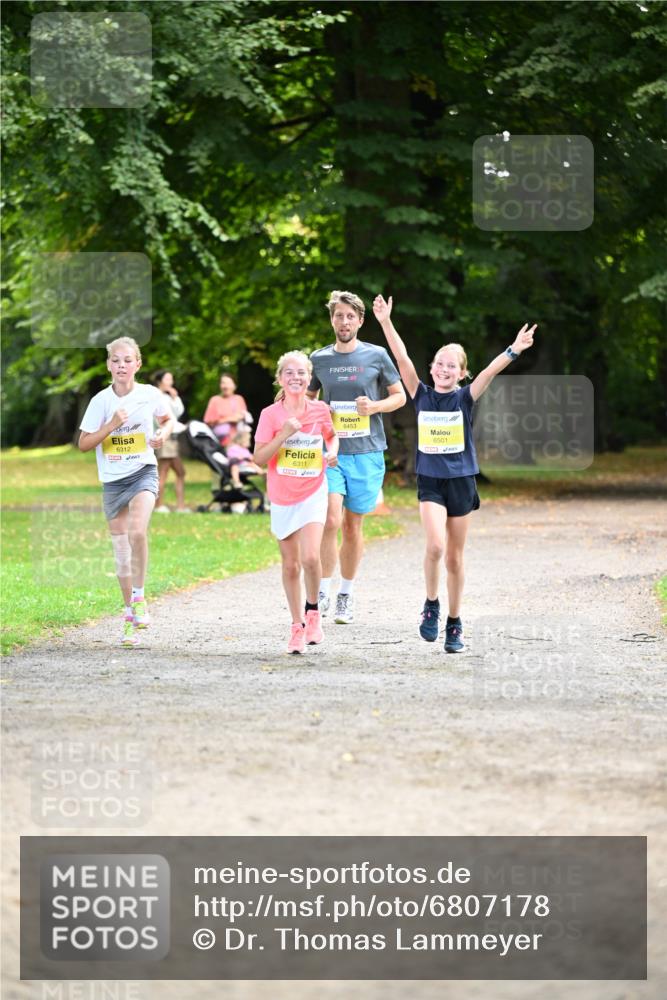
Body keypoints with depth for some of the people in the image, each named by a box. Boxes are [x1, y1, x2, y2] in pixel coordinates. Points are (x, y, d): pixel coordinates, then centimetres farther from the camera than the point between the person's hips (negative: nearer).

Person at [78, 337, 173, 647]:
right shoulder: (101, 401, -5)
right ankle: (130, 617, 19)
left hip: (143, 472, -2)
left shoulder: (150, 395, -5)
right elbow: (83, 444, -2)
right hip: (112, 480, 2)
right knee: (121, 553, 6)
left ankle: (139, 598, -12)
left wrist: (163, 434, -6)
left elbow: (167, 420, 15)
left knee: (137, 532, -29)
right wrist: (111, 426, -16)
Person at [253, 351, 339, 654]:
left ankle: (312, 611, 7)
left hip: (312, 494, 0)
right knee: (291, 565, 8)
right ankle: (297, 626, 21)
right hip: (282, 498, 0)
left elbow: (332, 435, 18)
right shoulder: (271, 414, -7)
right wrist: (284, 434, -22)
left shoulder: (320, 410, -2)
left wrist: (333, 451, -3)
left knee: (310, 557, -18)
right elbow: (259, 457, -10)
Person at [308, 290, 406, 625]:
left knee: (353, 525, 7)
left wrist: (374, 406, -11)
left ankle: (346, 595, 21)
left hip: (367, 451, 0)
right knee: (331, 520, -17)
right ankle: (323, 592, -7)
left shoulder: (376, 356, 1)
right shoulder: (319, 359, 6)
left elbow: (399, 396, 9)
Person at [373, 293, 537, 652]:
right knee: (436, 545, -21)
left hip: (461, 482, 1)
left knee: (455, 558, 7)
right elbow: (402, 359, -9)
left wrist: (514, 351, -31)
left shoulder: (465, 398, -1)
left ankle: (454, 624, 17)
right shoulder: (422, 395, 0)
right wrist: (386, 323, -19)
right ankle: (431, 605, 1)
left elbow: (490, 371, -16)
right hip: (430, 483, -1)